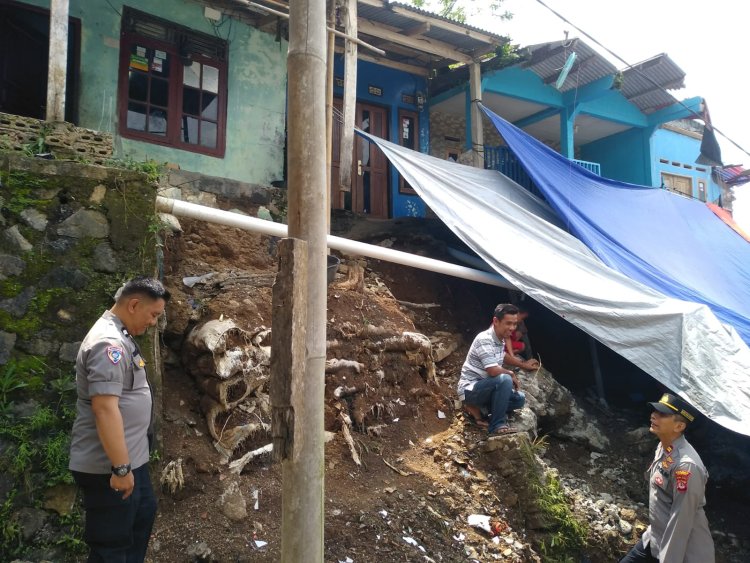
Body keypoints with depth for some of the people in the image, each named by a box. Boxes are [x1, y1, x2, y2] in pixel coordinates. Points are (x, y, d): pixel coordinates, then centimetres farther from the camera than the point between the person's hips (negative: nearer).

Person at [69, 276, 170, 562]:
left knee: (143, 515, 25)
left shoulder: (120, 337, 12)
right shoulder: (109, 343, -23)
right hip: (108, 467, -10)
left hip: (131, 458, 10)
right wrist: (120, 468, -28)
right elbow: (105, 408, -30)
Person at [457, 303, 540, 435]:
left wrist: (523, 364, 29)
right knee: (504, 379, -31)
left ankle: (475, 408, 5)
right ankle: (497, 425, -19)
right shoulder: (484, 340, -24)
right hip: (470, 390, -9)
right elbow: (494, 371, -30)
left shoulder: (500, 339, 5)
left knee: (519, 399, 4)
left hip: (484, 389, 10)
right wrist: (511, 374, -11)